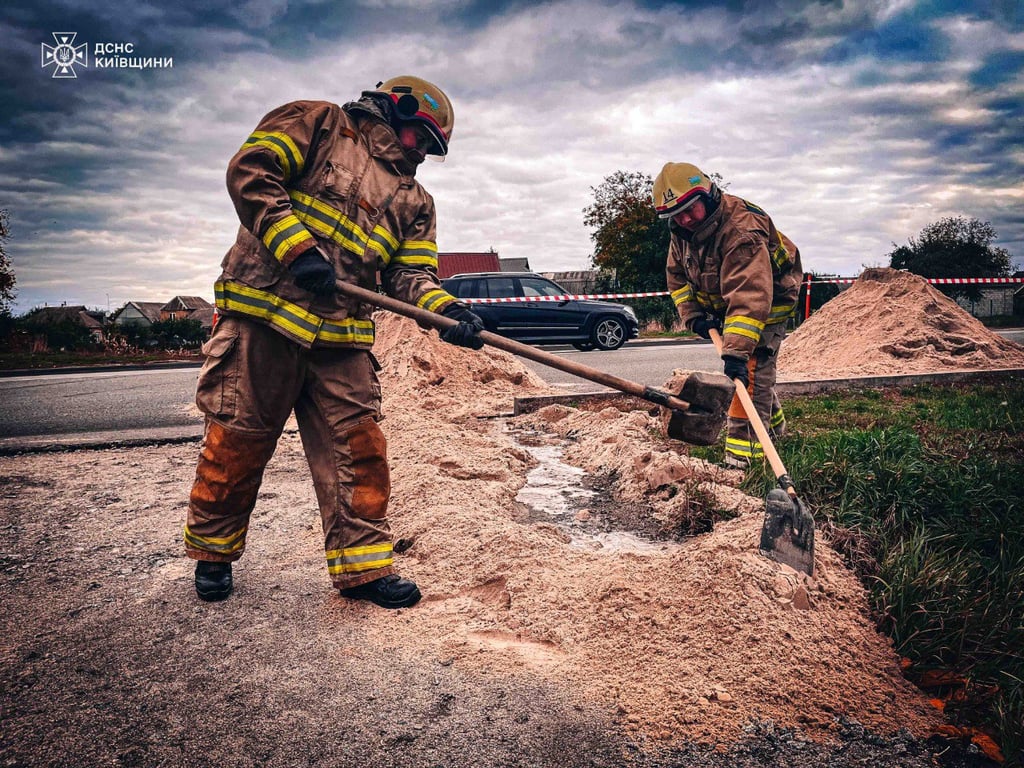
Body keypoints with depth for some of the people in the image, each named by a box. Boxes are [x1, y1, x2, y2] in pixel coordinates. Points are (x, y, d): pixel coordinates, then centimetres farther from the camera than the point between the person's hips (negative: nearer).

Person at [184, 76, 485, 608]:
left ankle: (362, 566, 12)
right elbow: (250, 171, -6)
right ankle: (212, 552, 25)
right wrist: (297, 248, -18)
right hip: (264, 314, -5)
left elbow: (410, 273, 8)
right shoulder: (319, 124, 6)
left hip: (342, 337, 5)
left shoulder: (415, 201, 19)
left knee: (358, 448, 1)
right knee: (238, 439, 3)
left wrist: (447, 309, -14)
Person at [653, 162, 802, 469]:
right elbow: (677, 276, 2)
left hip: (768, 302, -8)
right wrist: (694, 315, -13)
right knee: (737, 369, 16)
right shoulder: (680, 232, -12)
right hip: (724, 304, 8)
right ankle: (773, 423, 39)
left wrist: (736, 350, -55)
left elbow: (750, 295, -48)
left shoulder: (742, 228, -39)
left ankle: (743, 451, -20)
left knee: (749, 368, -20)